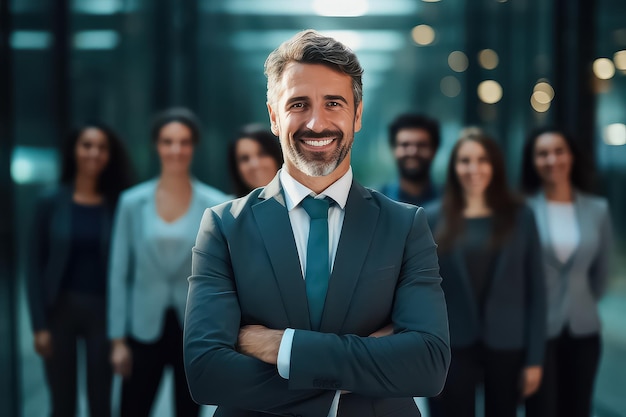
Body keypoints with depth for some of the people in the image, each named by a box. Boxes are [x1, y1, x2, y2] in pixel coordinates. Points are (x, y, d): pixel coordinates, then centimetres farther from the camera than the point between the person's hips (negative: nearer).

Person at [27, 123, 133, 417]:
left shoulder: (119, 205, 0)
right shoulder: (50, 202, -1)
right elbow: (36, 266, -1)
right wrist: (39, 324, -7)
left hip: (103, 310, 0)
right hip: (60, 309, 0)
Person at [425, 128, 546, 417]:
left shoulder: (520, 216, 1)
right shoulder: (434, 218, 0)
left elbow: (535, 290, 1)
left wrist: (535, 357, -3)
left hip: (507, 347, 1)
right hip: (452, 347, -1)